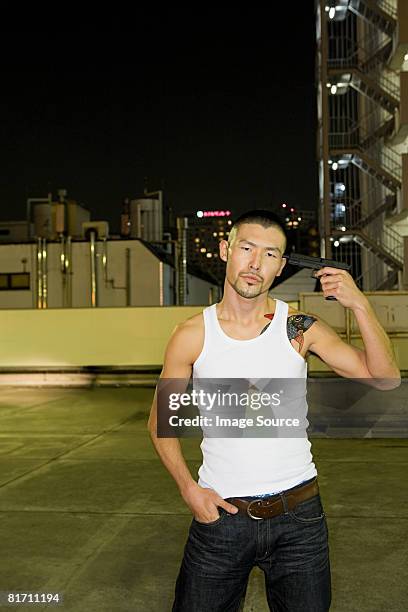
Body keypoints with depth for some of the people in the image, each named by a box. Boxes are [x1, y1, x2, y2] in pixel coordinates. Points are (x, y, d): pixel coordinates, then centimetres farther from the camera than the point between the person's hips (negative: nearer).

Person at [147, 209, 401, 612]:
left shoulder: (299, 328, -5)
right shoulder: (192, 336, -6)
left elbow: (385, 379, -9)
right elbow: (160, 421, 5)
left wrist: (359, 305, -20)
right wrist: (188, 488, -7)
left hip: (299, 516, 1)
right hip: (220, 514, 0)